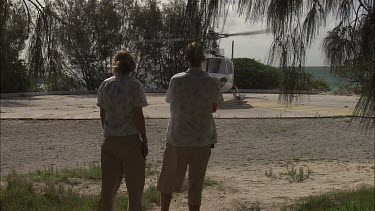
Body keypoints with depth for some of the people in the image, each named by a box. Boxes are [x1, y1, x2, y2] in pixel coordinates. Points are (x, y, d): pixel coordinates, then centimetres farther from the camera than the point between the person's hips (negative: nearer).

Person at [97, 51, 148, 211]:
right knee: (135, 185, 10)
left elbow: (102, 115, 7)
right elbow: (138, 116, -11)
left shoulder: (105, 85, 3)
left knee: (109, 184, 12)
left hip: (110, 141, 4)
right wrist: (144, 141, -4)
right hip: (131, 139, -4)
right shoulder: (134, 85, -10)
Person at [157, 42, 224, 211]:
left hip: (177, 139, 0)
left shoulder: (176, 80, -10)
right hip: (202, 141, 1)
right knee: (196, 185, 8)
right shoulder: (212, 82, -6)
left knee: (168, 180, 17)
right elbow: (214, 108, 6)